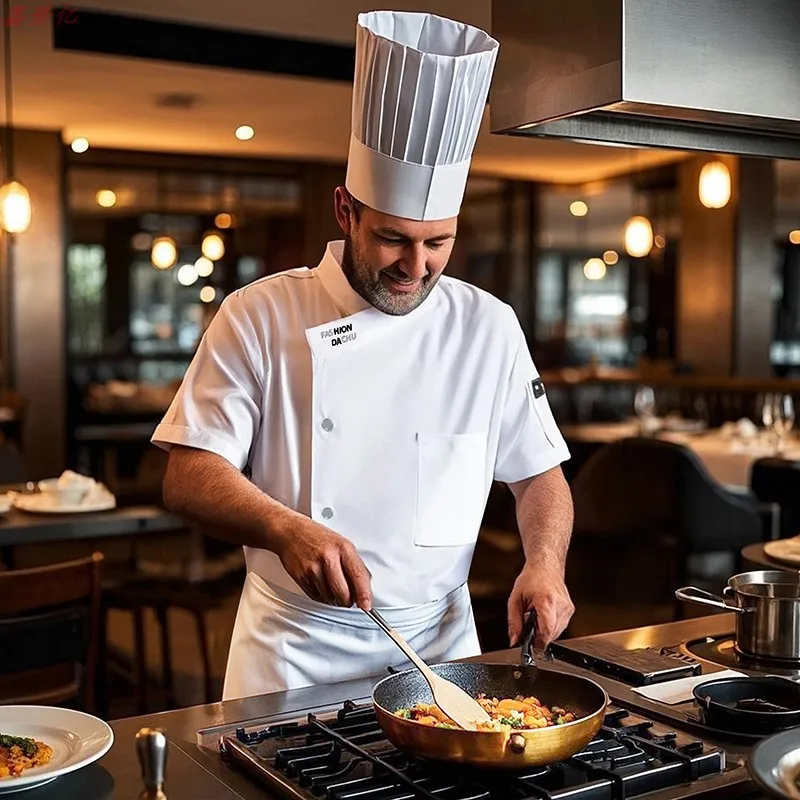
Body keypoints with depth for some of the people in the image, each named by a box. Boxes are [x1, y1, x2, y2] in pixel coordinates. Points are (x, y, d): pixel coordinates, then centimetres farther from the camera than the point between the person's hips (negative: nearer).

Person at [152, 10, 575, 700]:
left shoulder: (489, 326, -2)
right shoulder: (259, 318, -8)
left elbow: (539, 474, 6)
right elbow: (190, 476, -11)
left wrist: (545, 565, -13)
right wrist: (286, 528, -30)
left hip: (438, 644, 2)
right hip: (292, 652, -1)